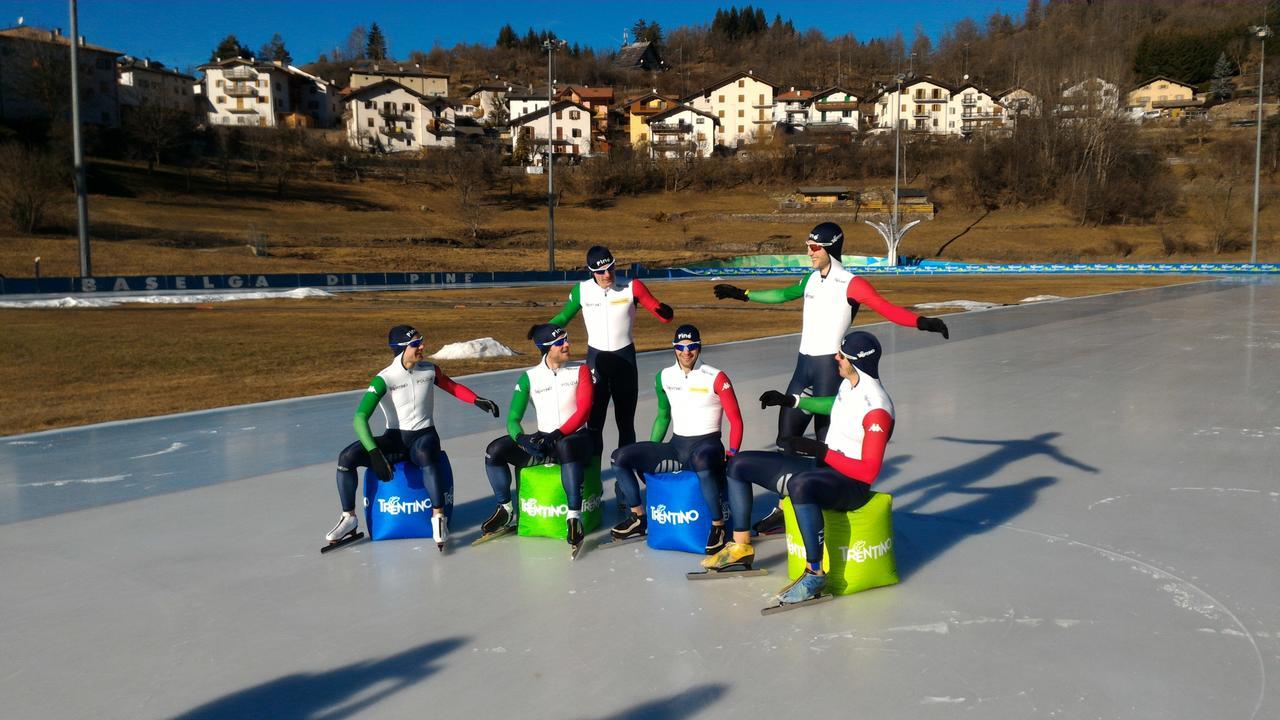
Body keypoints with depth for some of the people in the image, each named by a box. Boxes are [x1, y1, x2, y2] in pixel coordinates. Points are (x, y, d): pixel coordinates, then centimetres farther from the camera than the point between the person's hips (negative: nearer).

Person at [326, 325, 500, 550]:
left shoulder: (430, 370, -1)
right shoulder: (384, 379, -12)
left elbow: (453, 387, 18)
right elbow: (360, 419, -18)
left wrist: (478, 401, 1)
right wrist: (375, 454, -30)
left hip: (424, 436, 0)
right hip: (394, 439, 1)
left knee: (424, 454, -39)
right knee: (347, 457, -21)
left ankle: (438, 517, -32)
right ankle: (349, 518, -3)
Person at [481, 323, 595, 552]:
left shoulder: (580, 370, 0)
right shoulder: (530, 377, 3)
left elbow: (583, 410, -11)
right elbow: (513, 419, 0)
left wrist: (558, 434, -25)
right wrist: (522, 438, -22)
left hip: (576, 438, -3)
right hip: (543, 441, 3)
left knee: (565, 447, -40)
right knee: (495, 450, -17)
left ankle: (574, 517, -37)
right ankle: (506, 511, 2)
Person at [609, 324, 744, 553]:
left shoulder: (716, 378, -8)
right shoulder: (664, 377, 7)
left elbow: (736, 421, -7)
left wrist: (732, 455, -18)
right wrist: (649, 453, 18)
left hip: (706, 445, -5)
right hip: (676, 446, 6)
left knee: (701, 461, -42)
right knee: (620, 457, -7)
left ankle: (718, 526, -23)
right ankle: (638, 519, 9)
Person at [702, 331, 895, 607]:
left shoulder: (877, 408, -22)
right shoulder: (848, 384, 4)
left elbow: (868, 472, -25)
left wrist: (818, 450, -27)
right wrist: (790, 401, 24)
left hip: (852, 483, -10)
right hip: (823, 467, 10)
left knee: (800, 485, -45)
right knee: (739, 464, 8)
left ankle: (815, 574, -32)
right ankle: (741, 548, 11)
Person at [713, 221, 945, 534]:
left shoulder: (850, 284, -11)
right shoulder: (811, 279, 12)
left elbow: (887, 309, -21)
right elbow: (783, 294, 29)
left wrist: (922, 321, -37)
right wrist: (743, 294, 37)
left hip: (829, 366, -8)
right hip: (804, 364, 8)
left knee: (826, 440, -5)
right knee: (787, 436, 9)